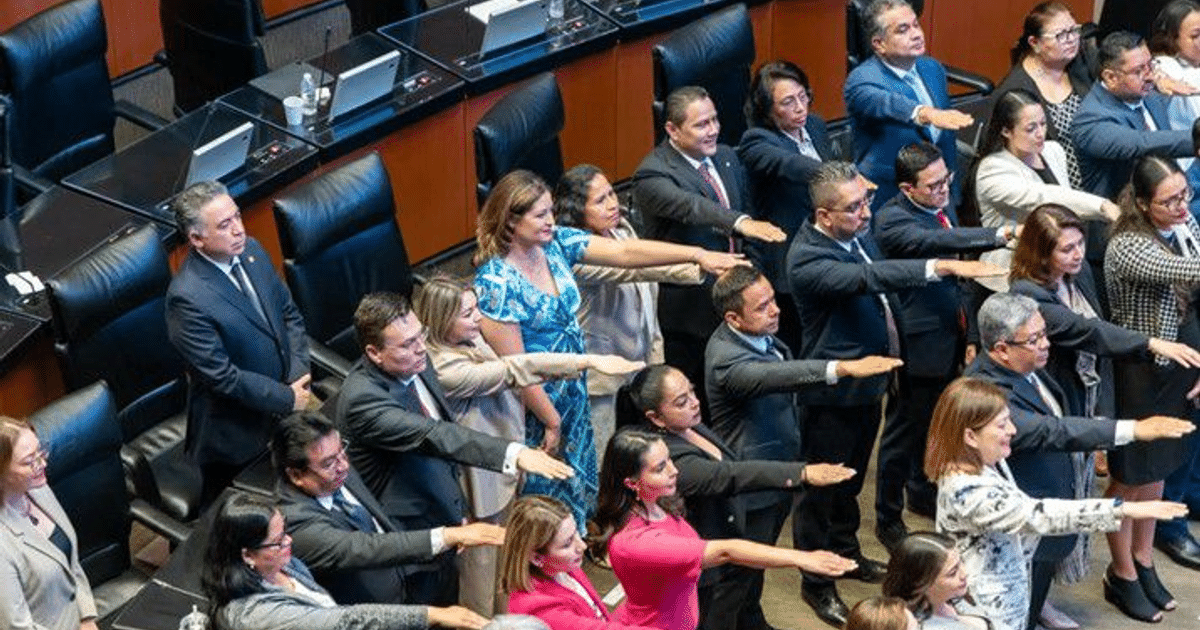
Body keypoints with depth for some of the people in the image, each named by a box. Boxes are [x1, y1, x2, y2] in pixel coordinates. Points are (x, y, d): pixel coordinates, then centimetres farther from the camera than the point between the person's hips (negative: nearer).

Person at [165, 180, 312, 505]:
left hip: (281, 416, 7)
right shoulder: (187, 298, -28)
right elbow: (223, 377, -25)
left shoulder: (251, 251, -5)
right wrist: (287, 399, -18)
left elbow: (289, 313, 6)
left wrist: (299, 375, -8)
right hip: (235, 435, -7)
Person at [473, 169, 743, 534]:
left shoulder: (556, 243, -4)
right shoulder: (495, 282, -24)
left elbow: (625, 252, -7)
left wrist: (698, 255, -14)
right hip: (535, 406, -7)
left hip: (573, 395, 7)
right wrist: (551, 421, -14)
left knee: (579, 493, 19)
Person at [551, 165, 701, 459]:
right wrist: (699, 268, -47)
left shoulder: (622, 228, 4)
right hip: (602, 377, -8)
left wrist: (655, 352, 14)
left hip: (639, 362, 8)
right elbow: (632, 268, -37)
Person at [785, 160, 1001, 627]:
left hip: (869, 382, 8)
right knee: (823, 487, 8)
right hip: (832, 394, -8)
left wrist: (895, 358, 17)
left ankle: (845, 551, 46)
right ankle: (817, 583, 23)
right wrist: (941, 267, -50)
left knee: (852, 477, 26)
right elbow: (868, 278, -44)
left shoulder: (859, 234, -3)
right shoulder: (808, 258, -29)